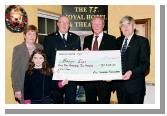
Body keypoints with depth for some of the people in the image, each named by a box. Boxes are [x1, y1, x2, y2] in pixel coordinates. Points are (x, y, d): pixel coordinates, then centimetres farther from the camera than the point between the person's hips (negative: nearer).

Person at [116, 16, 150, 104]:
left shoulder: (142, 41, -3)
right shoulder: (118, 41, 13)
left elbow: (145, 64, -10)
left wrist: (132, 72, -24)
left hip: (135, 85, -4)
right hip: (120, 84, 5)